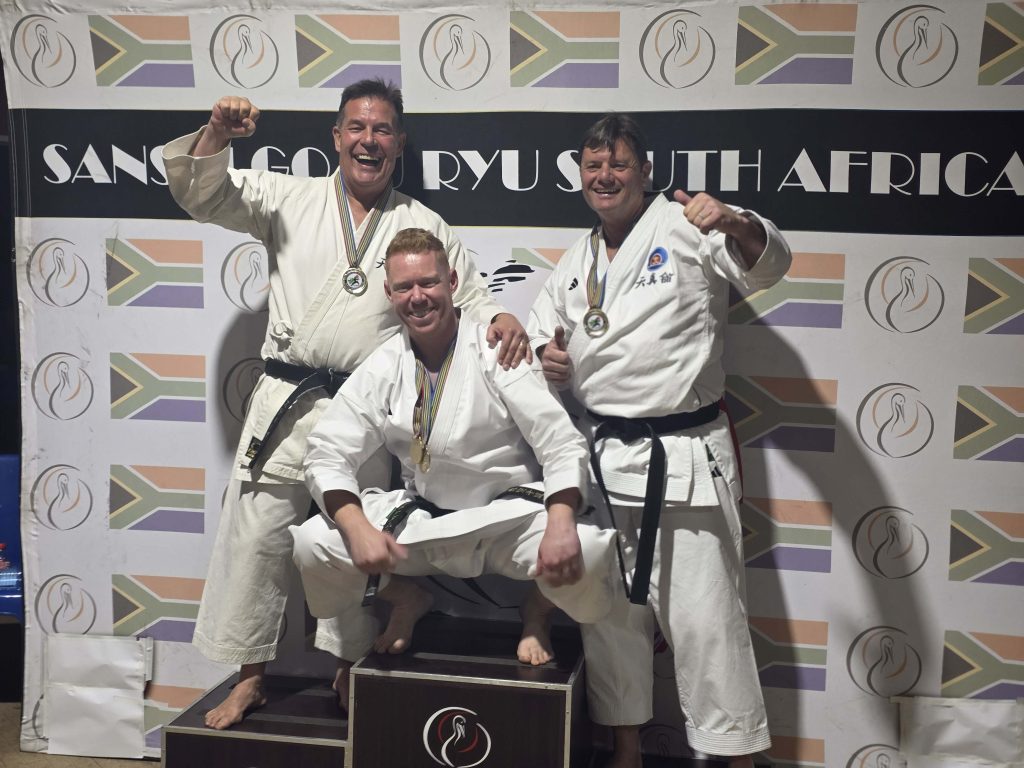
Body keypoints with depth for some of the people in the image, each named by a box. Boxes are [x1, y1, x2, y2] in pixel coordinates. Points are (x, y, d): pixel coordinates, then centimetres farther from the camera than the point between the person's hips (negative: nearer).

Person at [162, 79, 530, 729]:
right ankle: (250, 679, 21)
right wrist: (217, 134, -16)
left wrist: (501, 317, -14)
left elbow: (468, 294, 8)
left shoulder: (424, 226, 7)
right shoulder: (290, 199, 5)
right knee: (258, 537, 3)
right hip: (286, 403, 0)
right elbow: (201, 192, 2)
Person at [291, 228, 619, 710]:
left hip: (510, 519, -3)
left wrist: (560, 524, -34)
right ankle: (402, 599, 13)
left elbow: (560, 443, -16)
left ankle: (541, 610, 6)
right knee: (313, 544, -16)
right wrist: (359, 529, -23)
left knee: (587, 555, -32)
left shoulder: (497, 351, -11)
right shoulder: (382, 369, -1)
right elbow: (327, 454, -4)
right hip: (421, 520, 3)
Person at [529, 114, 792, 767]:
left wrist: (737, 224, -36)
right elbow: (540, 330, 24)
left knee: (704, 617, -4)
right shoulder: (577, 260, 15)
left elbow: (767, 265, -15)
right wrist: (540, 355, 1)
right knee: (610, 611, 14)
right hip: (601, 456, 6)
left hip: (684, 457, -6)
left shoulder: (685, 228, -3)